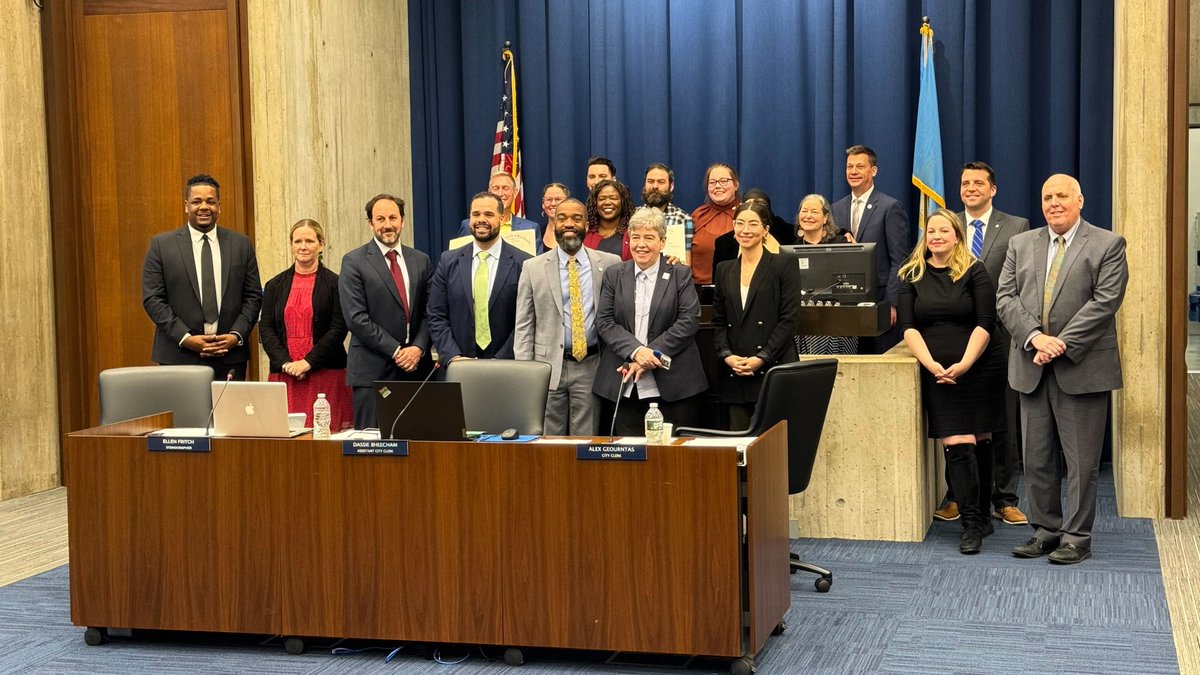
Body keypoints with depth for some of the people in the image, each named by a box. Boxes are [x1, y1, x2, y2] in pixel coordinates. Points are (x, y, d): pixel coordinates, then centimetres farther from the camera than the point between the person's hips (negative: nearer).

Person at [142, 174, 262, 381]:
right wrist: (185, 338, -11)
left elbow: (253, 296, 9)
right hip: (179, 357, -2)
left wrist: (236, 335, -6)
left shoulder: (241, 244, 10)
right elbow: (152, 299, -1)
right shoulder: (162, 245, 4)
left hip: (230, 357, 2)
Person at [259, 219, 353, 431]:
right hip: (284, 375, 3)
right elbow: (266, 329, 8)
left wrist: (308, 362, -12)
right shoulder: (275, 285, 13)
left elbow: (338, 329, -4)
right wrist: (285, 363, -8)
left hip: (326, 375, -2)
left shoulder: (335, 284, 3)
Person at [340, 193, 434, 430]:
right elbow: (356, 318, -8)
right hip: (372, 370, -4)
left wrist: (419, 348, -7)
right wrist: (396, 351, -11)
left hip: (415, 367, 4)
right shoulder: (354, 262, 0)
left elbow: (429, 312, 10)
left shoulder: (421, 261, 13)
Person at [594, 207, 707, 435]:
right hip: (624, 388, 2)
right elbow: (604, 322, 3)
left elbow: (689, 321, -5)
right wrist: (635, 351, -14)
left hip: (672, 384, -2)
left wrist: (651, 355, -13)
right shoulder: (613, 275, 11)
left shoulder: (681, 275, 5)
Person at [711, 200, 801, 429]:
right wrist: (726, 355, -3)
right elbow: (718, 321, 14)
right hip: (734, 375, 4)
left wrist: (762, 358, -12)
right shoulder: (724, 270, 16)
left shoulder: (784, 267, 2)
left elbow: (789, 320, -4)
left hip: (773, 370, -4)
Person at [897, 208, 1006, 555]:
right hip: (937, 374, 1)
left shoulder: (975, 272, 3)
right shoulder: (912, 275, 8)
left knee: (979, 444, 5)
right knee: (957, 446, -8)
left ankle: (983, 515, 18)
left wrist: (964, 364, -17)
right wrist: (932, 365, -14)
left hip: (978, 369, 0)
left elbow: (985, 323, -5)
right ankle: (972, 523, -6)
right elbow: (908, 327, 1)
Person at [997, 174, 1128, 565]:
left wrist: (1062, 345, -16)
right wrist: (1035, 337, -12)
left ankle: (1077, 538, 9)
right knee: (1036, 458, 8)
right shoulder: (1021, 244, 13)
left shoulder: (1107, 245, 0)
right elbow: (1006, 299, 4)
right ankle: (1045, 530, 19)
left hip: (1082, 368, -4)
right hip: (1032, 368, 4)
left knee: (1081, 460, 1)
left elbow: (1105, 301, -10)